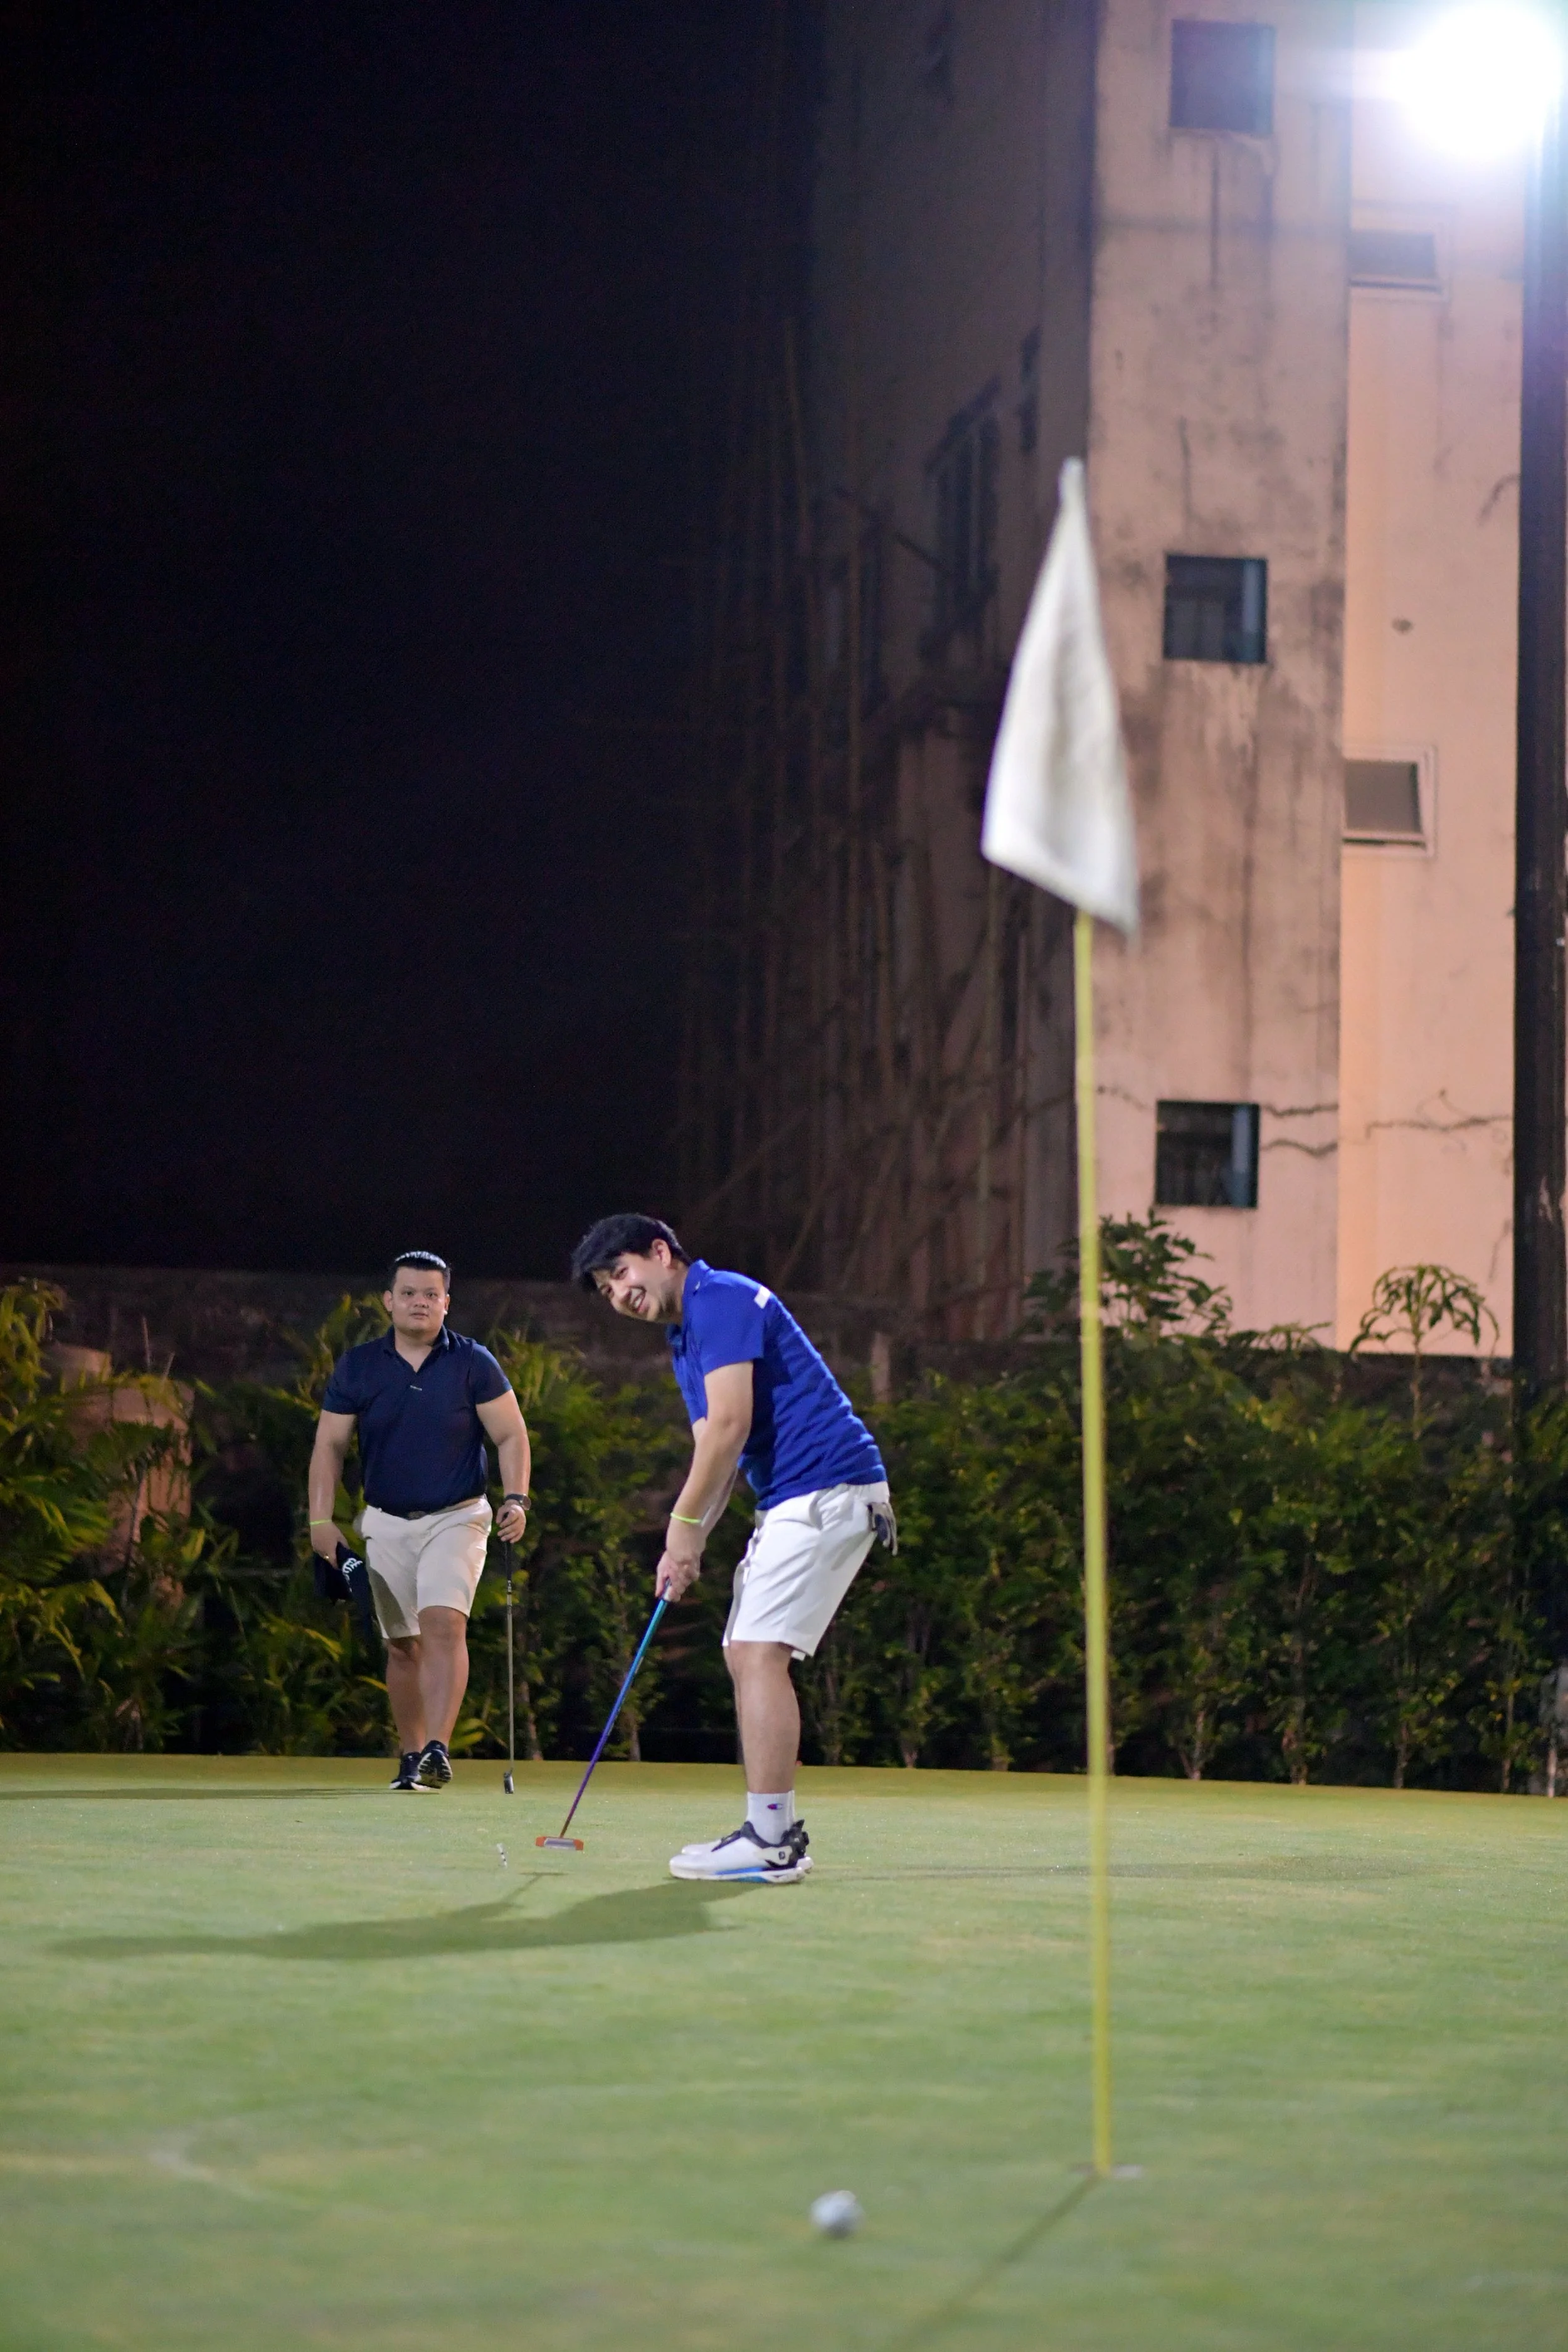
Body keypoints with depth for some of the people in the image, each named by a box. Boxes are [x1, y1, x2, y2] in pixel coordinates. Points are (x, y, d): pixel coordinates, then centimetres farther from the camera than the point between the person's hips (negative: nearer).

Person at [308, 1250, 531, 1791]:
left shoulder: (473, 1363, -2)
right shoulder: (357, 1366, 1)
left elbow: (511, 1435, 0)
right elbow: (330, 1445, 5)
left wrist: (516, 1498, -15)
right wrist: (321, 1519, -4)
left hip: (457, 1518, -3)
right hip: (386, 1523, 3)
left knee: (444, 1624, -21)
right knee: (403, 1644, 7)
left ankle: (438, 1750, -29)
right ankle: (411, 1757, 17)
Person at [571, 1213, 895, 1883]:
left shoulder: (720, 1299, -11)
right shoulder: (687, 1336, 21)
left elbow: (730, 1425, -18)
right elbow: (720, 1451, 20)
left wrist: (684, 1522, -11)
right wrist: (689, 1545, 6)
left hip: (826, 1489, -11)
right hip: (793, 1500, 11)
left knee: (760, 1652, -14)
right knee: (744, 1653, 9)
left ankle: (770, 1841, -17)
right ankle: (775, 1831, 9)